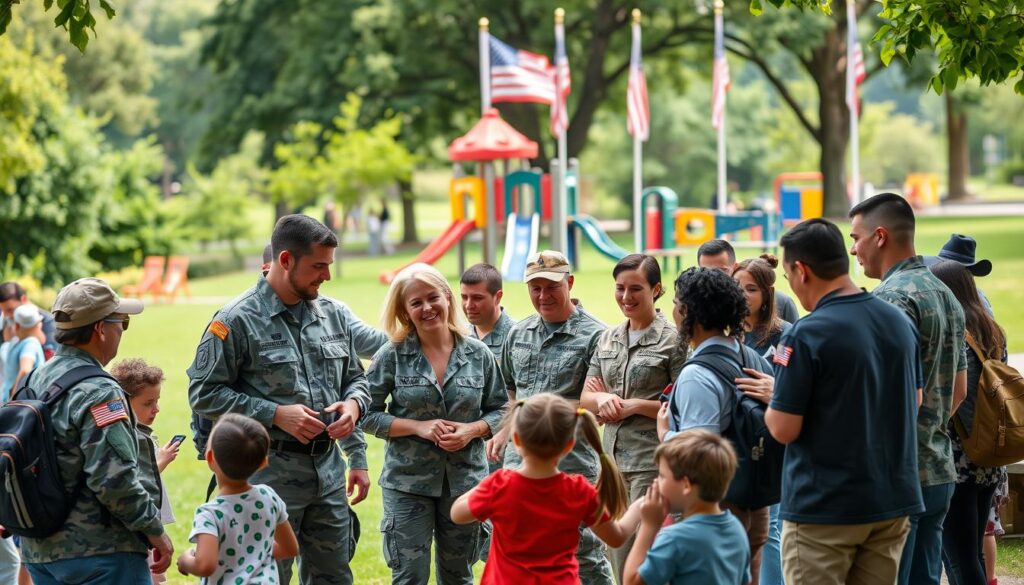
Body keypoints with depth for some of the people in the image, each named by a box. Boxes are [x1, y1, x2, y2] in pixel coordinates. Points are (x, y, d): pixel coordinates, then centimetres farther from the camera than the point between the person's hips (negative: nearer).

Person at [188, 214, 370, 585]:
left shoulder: (331, 314, 8)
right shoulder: (237, 320, -10)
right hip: (269, 473, -6)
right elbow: (204, 394, -11)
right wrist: (276, 414, -17)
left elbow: (355, 378, 20)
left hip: (328, 468, 6)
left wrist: (353, 403, -4)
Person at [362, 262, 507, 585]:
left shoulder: (478, 354, 1)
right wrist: (418, 427, -17)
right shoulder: (391, 356, -5)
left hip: (465, 480, 2)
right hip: (408, 482, -2)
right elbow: (369, 415, -4)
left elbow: (500, 410, 8)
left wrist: (473, 430, -13)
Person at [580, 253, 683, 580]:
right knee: (620, 565, 10)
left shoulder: (672, 340, -6)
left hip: (652, 461, -7)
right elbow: (585, 398, 14)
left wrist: (633, 406, -14)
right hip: (614, 459, 7)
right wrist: (603, 399, -8)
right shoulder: (607, 339, 13)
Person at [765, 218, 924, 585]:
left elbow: (784, 430, -16)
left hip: (824, 507, -6)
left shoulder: (807, 335, -18)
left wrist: (773, 400, 4)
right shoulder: (900, 321, 4)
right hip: (893, 500, 7)